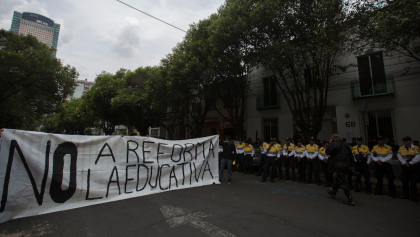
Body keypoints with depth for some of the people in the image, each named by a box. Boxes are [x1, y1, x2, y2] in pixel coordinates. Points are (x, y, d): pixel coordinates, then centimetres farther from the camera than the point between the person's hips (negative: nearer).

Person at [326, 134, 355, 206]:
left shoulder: (334, 144, -12)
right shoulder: (345, 144, 12)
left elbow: (327, 152, -10)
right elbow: (350, 154, 16)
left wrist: (329, 143, -1)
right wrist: (351, 164, 21)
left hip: (339, 165, -9)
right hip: (346, 165, 9)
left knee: (342, 182, -3)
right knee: (337, 178, 23)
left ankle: (351, 200, -3)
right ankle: (333, 192, 38)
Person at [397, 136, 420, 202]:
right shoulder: (401, 148, 8)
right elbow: (399, 156, 1)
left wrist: (409, 163, -14)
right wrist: (404, 163, -12)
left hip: (414, 167, -3)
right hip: (404, 167, 4)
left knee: (413, 183, -2)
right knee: (405, 182, 8)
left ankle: (414, 197, 8)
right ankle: (406, 195, 21)